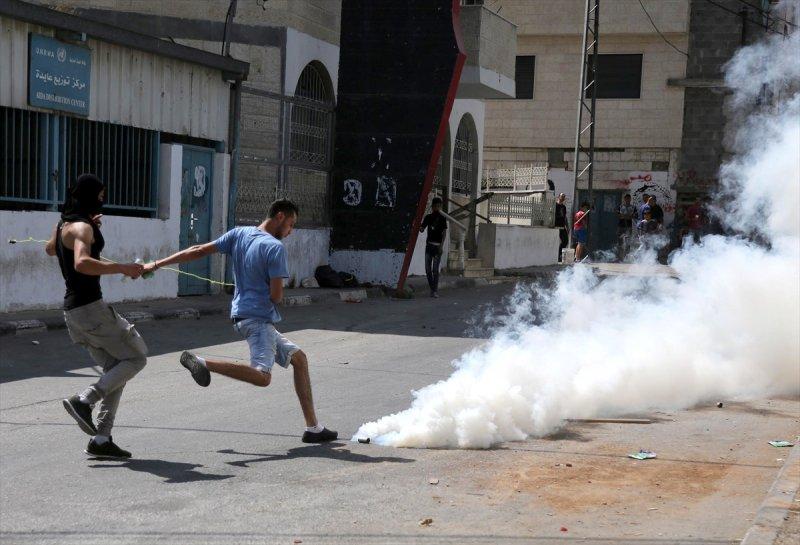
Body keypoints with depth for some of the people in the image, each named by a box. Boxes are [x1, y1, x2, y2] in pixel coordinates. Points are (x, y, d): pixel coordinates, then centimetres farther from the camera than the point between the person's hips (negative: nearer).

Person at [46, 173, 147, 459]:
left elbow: (50, 248, 38)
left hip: (73, 308, 9)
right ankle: (83, 400, -13)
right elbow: (82, 263, -34)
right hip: (89, 307, -9)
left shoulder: (63, 224, 15)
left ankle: (101, 439, 7)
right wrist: (123, 268, -32)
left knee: (116, 369, 12)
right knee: (136, 357, -1)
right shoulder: (82, 227, -15)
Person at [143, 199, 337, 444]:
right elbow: (276, 295, -15)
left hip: (242, 313, 9)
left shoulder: (239, 234, 10)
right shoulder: (275, 248, -11)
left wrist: (156, 264, 10)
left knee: (299, 358, 17)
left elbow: (198, 251, 7)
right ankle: (202, 362, -27)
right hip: (258, 318, -9)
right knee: (262, 376, -25)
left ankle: (313, 428, 18)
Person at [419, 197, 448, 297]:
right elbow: (422, 229, 9)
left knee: (435, 269, -8)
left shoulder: (442, 218, -1)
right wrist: (420, 228, -14)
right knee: (428, 269, 4)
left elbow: (444, 233, -4)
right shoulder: (428, 217, 11)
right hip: (429, 245, 5)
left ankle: (435, 290, -4)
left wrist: (441, 246, -13)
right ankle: (432, 288, 15)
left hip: (437, 246, -4)